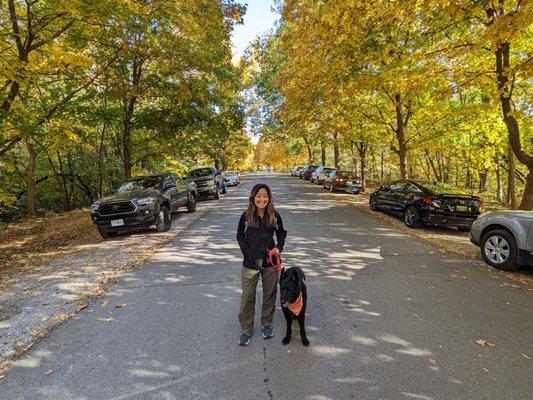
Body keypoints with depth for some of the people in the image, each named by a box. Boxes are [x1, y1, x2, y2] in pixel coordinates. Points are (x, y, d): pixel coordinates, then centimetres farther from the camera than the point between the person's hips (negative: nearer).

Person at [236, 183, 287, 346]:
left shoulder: (274, 216, -6)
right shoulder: (246, 216, -9)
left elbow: (281, 233, 9)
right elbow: (240, 237, 1)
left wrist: (279, 247, -8)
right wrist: (249, 254, -9)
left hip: (270, 262, 1)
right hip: (250, 263, -1)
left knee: (270, 294, 16)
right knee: (247, 297, 7)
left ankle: (267, 323, 38)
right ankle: (246, 329, 26)